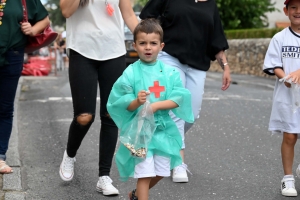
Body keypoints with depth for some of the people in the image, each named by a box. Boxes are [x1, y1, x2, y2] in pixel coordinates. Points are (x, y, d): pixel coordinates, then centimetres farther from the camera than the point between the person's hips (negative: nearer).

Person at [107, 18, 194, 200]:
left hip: (163, 128, 4)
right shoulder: (130, 73, -8)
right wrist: (137, 102, -28)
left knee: (161, 172, 15)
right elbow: (125, 105, -8)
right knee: (145, 173, -7)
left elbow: (178, 99, -9)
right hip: (140, 129, -4)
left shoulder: (170, 72, -1)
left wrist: (156, 105, -23)